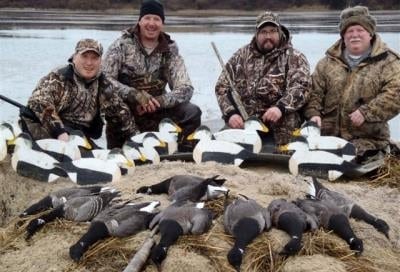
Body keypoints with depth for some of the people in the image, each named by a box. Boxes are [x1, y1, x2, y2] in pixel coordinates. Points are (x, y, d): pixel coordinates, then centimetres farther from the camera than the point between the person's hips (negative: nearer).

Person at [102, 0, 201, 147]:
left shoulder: (170, 50, 1)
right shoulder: (122, 45, -5)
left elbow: (185, 89, -7)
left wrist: (158, 102, -23)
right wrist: (135, 95, -28)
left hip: (156, 109, 2)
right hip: (125, 109, -2)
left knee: (193, 113, -18)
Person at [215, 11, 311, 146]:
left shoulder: (294, 58, 5)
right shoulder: (241, 55, 14)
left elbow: (300, 87, -8)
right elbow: (222, 86, 11)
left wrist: (281, 107, -25)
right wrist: (231, 113, -6)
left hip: (279, 124, -2)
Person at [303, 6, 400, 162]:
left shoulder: (387, 61, 2)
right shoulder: (329, 61, 13)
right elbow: (315, 91, 12)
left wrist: (366, 113, -20)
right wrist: (314, 113, -7)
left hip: (367, 139, -3)